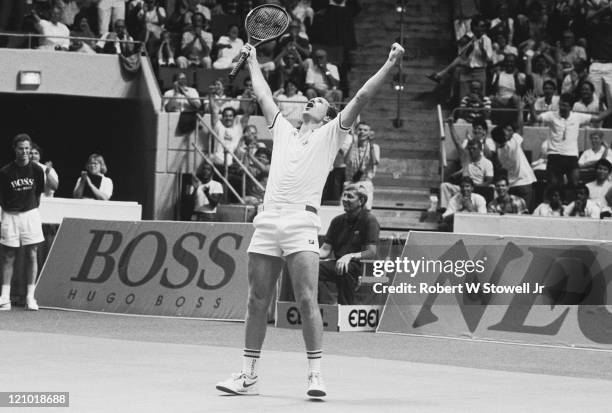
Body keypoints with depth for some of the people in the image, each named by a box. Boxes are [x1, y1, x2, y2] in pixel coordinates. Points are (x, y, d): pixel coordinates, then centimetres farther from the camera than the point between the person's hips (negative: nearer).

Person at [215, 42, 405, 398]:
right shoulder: (283, 131, 24)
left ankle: (316, 373, -12)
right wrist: (253, 61, 47)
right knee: (258, 301, 5)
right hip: (268, 221, 5)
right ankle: (249, 375, 9)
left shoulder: (329, 135, 12)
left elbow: (361, 98, 3)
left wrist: (391, 65, -5)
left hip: (301, 222, -5)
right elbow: (264, 95, 38)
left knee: (307, 299, -13)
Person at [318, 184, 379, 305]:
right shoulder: (338, 221, 14)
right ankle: (329, 305, -25)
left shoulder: (369, 220, -4)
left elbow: (371, 253, -13)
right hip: (337, 263, 5)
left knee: (347, 269, -38)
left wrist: (350, 256, -29)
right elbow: (326, 249, 9)